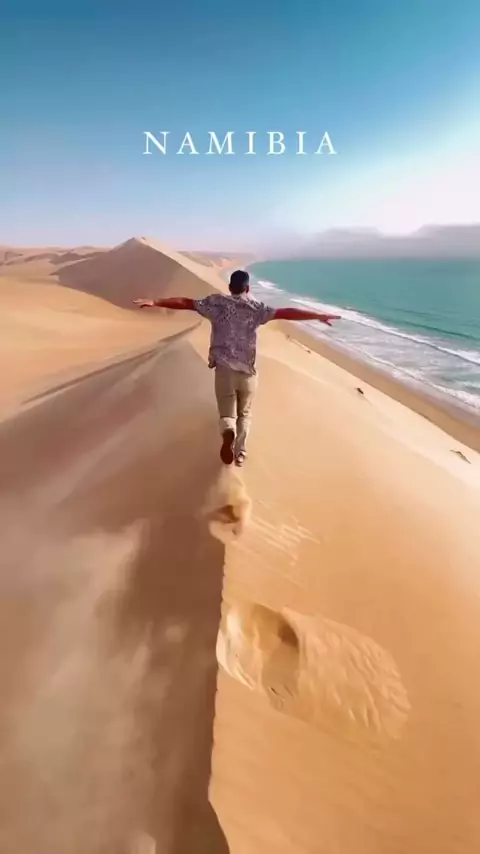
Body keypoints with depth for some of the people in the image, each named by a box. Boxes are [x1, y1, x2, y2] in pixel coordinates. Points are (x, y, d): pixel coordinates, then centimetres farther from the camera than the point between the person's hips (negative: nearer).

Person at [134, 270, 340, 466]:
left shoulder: (218, 302, 2)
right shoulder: (256, 307, -1)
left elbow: (186, 303, 0)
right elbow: (286, 313, -8)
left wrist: (155, 302, 5)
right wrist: (318, 316, -5)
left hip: (224, 369, 0)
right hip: (247, 372, 0)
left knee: (227, 414, 10)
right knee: (244, 414, 22)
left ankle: (228, 432, -25)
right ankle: (240, 453, 22)